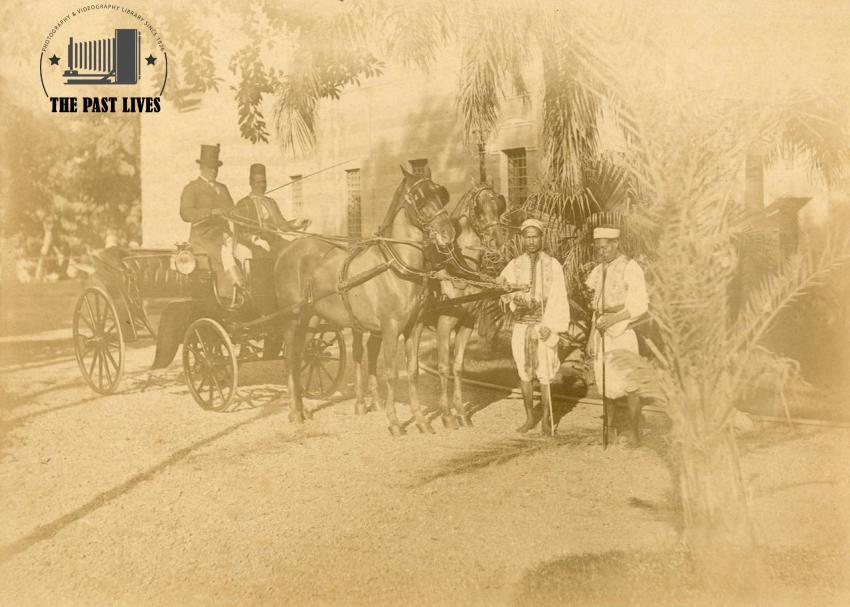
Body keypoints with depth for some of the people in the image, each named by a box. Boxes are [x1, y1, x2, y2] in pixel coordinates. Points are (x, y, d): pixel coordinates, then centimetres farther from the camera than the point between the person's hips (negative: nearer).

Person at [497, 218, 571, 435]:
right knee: (524, 374, 7)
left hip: (544, 326, -2)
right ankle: (530, 417, 20)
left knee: (544, 375, -3)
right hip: (521, 326, 3)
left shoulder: (553, 265, -2)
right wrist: (513, 298, -22)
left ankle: (546, 419, 11)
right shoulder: (514, 265, 4)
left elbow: (558, 298, -6)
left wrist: (549, 326, -15)